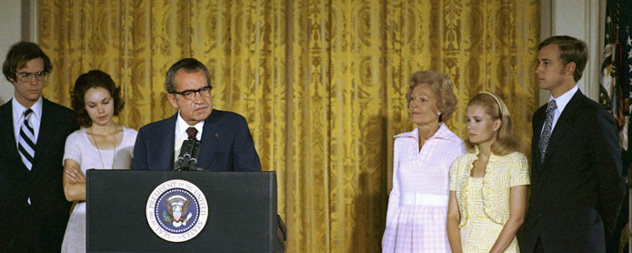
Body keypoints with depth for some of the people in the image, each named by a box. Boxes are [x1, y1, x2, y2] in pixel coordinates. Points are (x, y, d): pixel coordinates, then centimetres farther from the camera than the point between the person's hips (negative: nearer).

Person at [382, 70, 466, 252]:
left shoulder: (455, 146, -3)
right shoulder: (401, 143, 11)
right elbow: (396, 194, 14)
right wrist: (388, 237, 10)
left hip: (438, 230, -4)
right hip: (403, 232, 4)